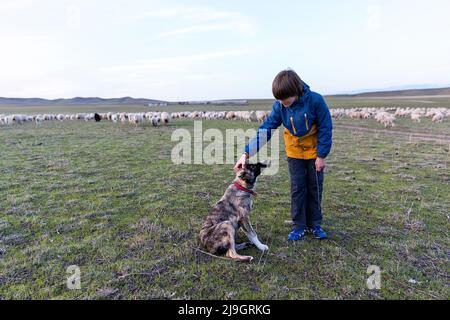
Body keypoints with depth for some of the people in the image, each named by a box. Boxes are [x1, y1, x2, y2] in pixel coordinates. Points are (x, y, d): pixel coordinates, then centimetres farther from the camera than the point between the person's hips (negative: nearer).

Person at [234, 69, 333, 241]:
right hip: (294, 153, 2)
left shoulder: (315, 100, -25)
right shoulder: (279, 106, -17)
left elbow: (325, 129, -16)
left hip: (314, 152, -1)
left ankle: (315, 224, 24)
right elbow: (265, 130, -19)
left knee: (315, 188, 9)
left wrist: (322, 155, -14)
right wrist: (247, 153, -26)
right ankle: (299, 226, 15)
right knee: (297, 188, 4)